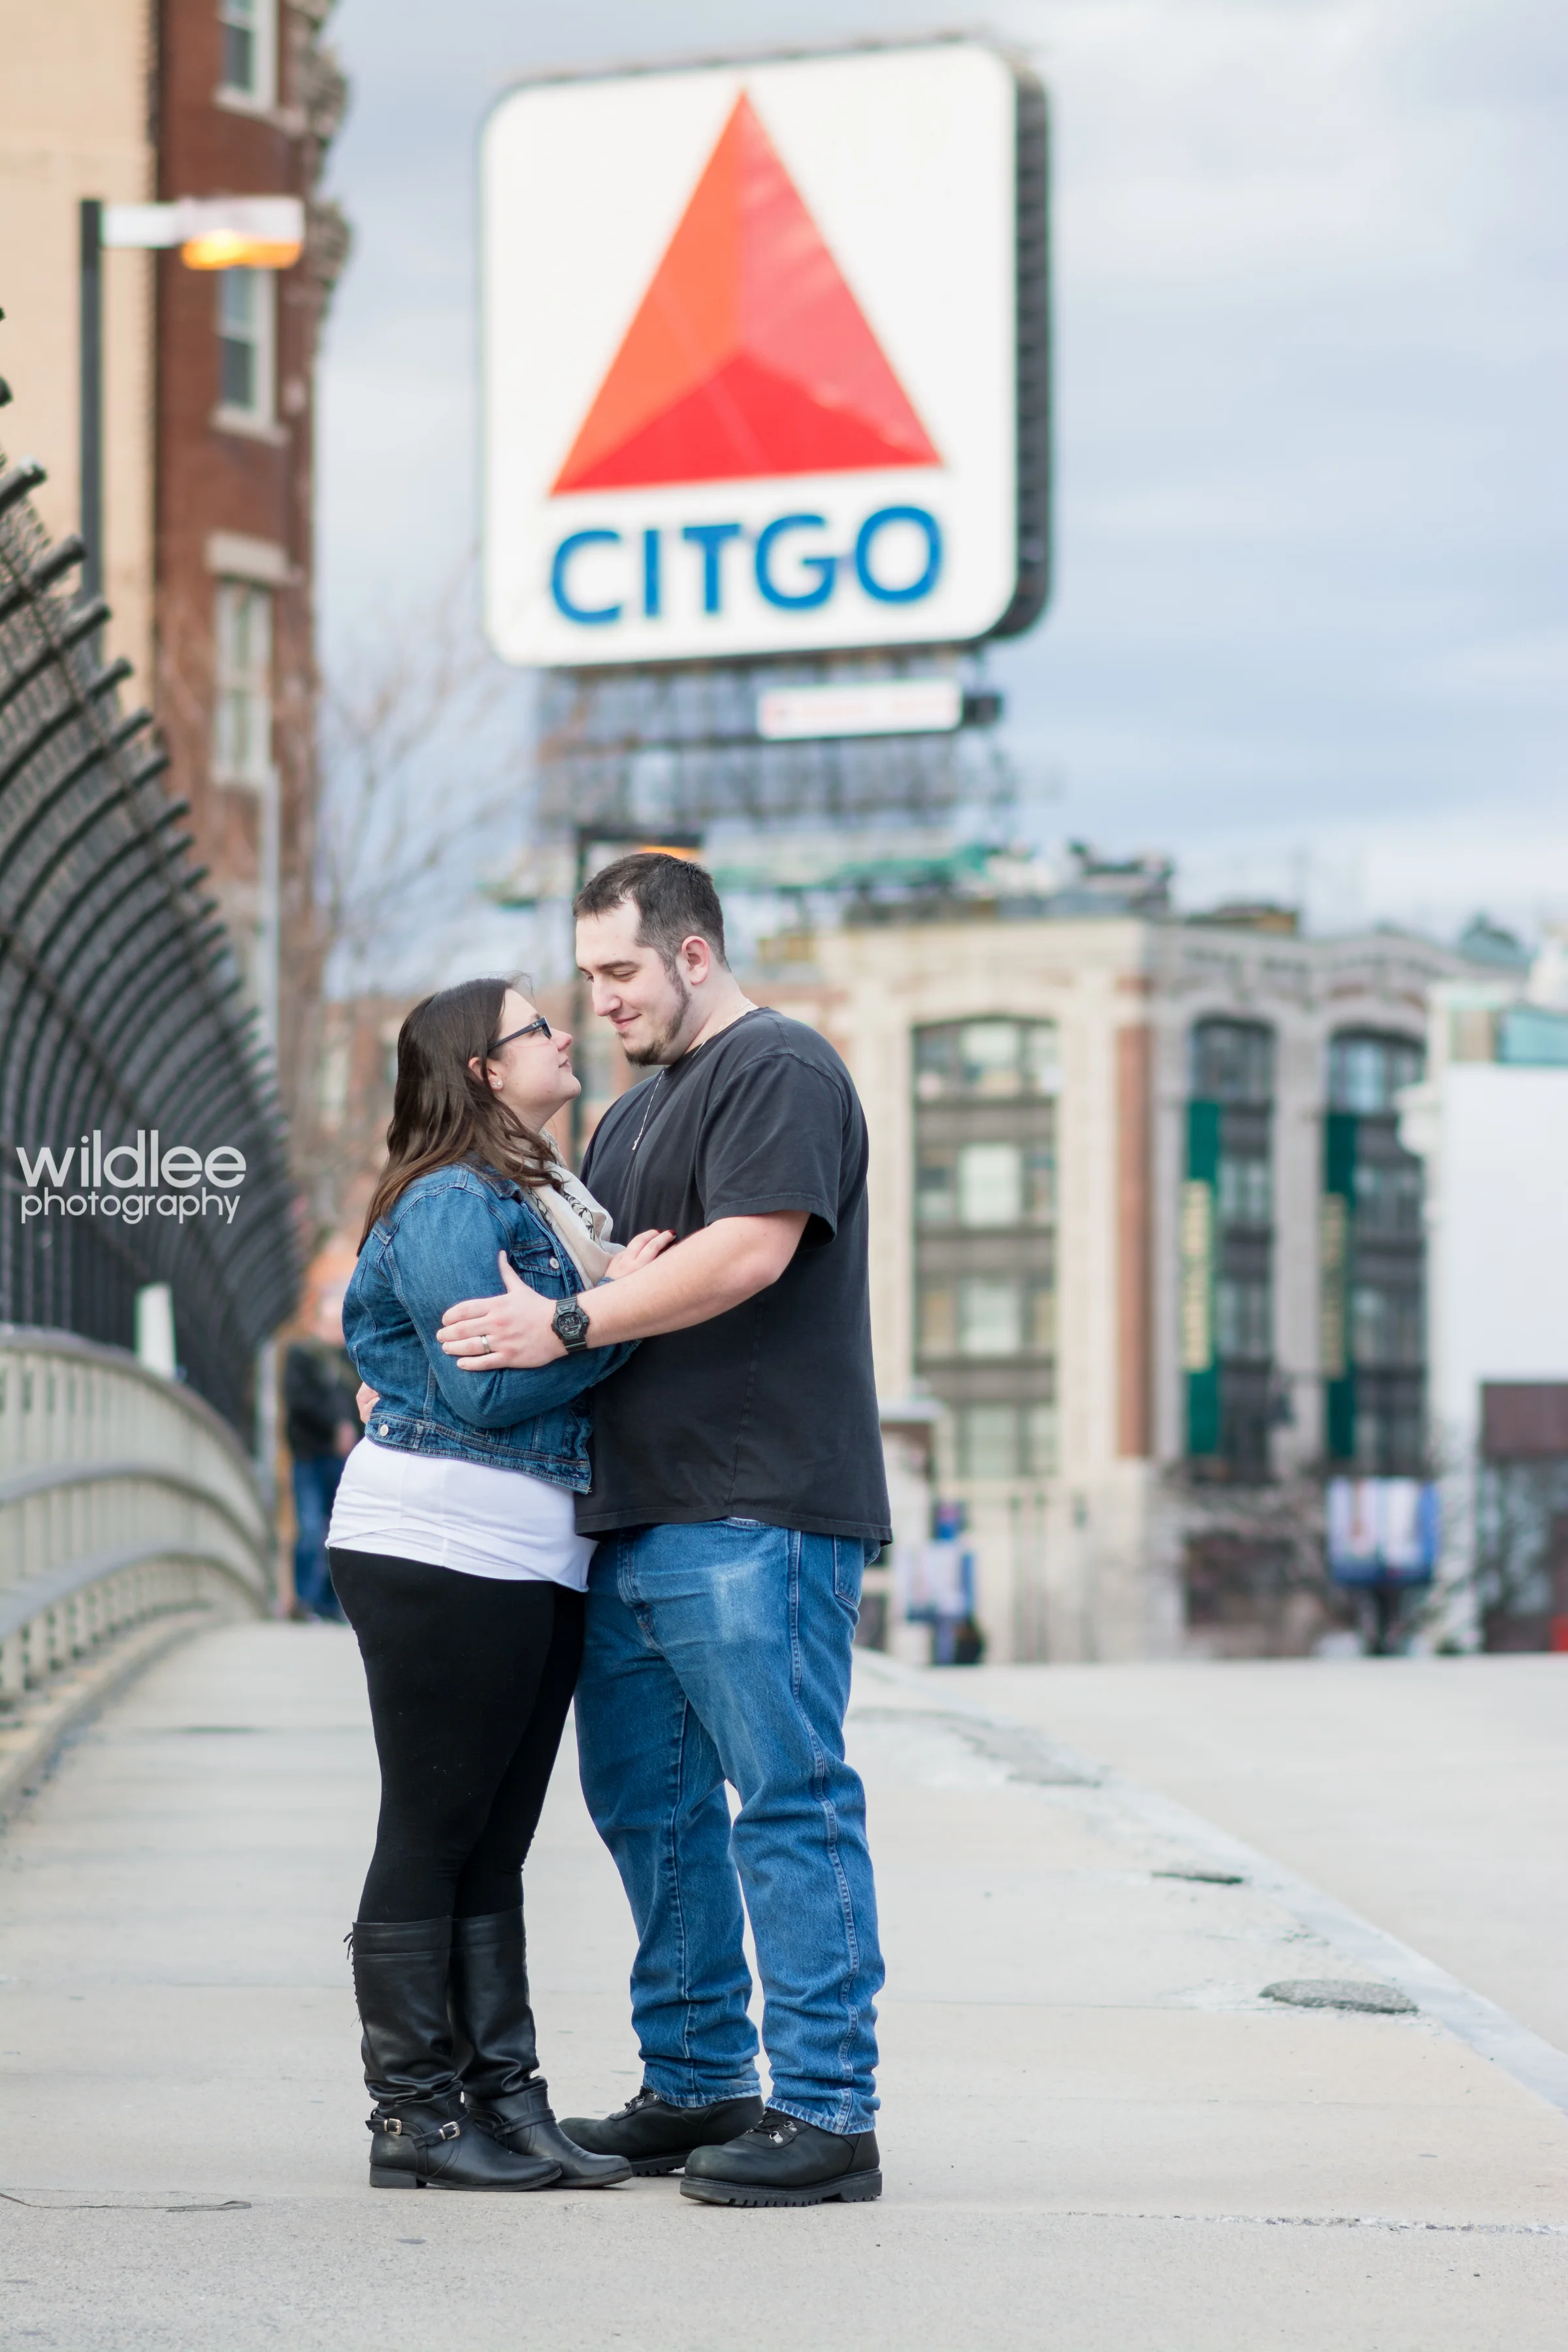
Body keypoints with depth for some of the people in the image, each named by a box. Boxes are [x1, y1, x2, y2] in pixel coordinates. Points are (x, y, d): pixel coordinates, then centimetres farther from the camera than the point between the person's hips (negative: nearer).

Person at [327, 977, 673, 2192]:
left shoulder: (553, 1193, 17)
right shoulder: (450, 1202, -11)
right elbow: (483, 1385, -19)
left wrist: (627, 1282, 1)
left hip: (539, 1552, 9)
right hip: (445, 1546, -9)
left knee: (494, 1849, 11)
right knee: (432, 1840, -3)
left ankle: (504, 2095, 14)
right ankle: (414, 2115, 2)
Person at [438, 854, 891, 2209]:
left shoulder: (779, 1073, -6)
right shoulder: (635, 1118, 24)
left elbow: (750, 1249, -19)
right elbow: (592, 1277, 28)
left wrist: (567, 1327, -20)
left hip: (759, 1512, -10)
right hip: (637, 1513, 10)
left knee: (789, 1803, -9)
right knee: (646, 1800, 12)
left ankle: (828, 2114, -8)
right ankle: (699, 2086, 21)